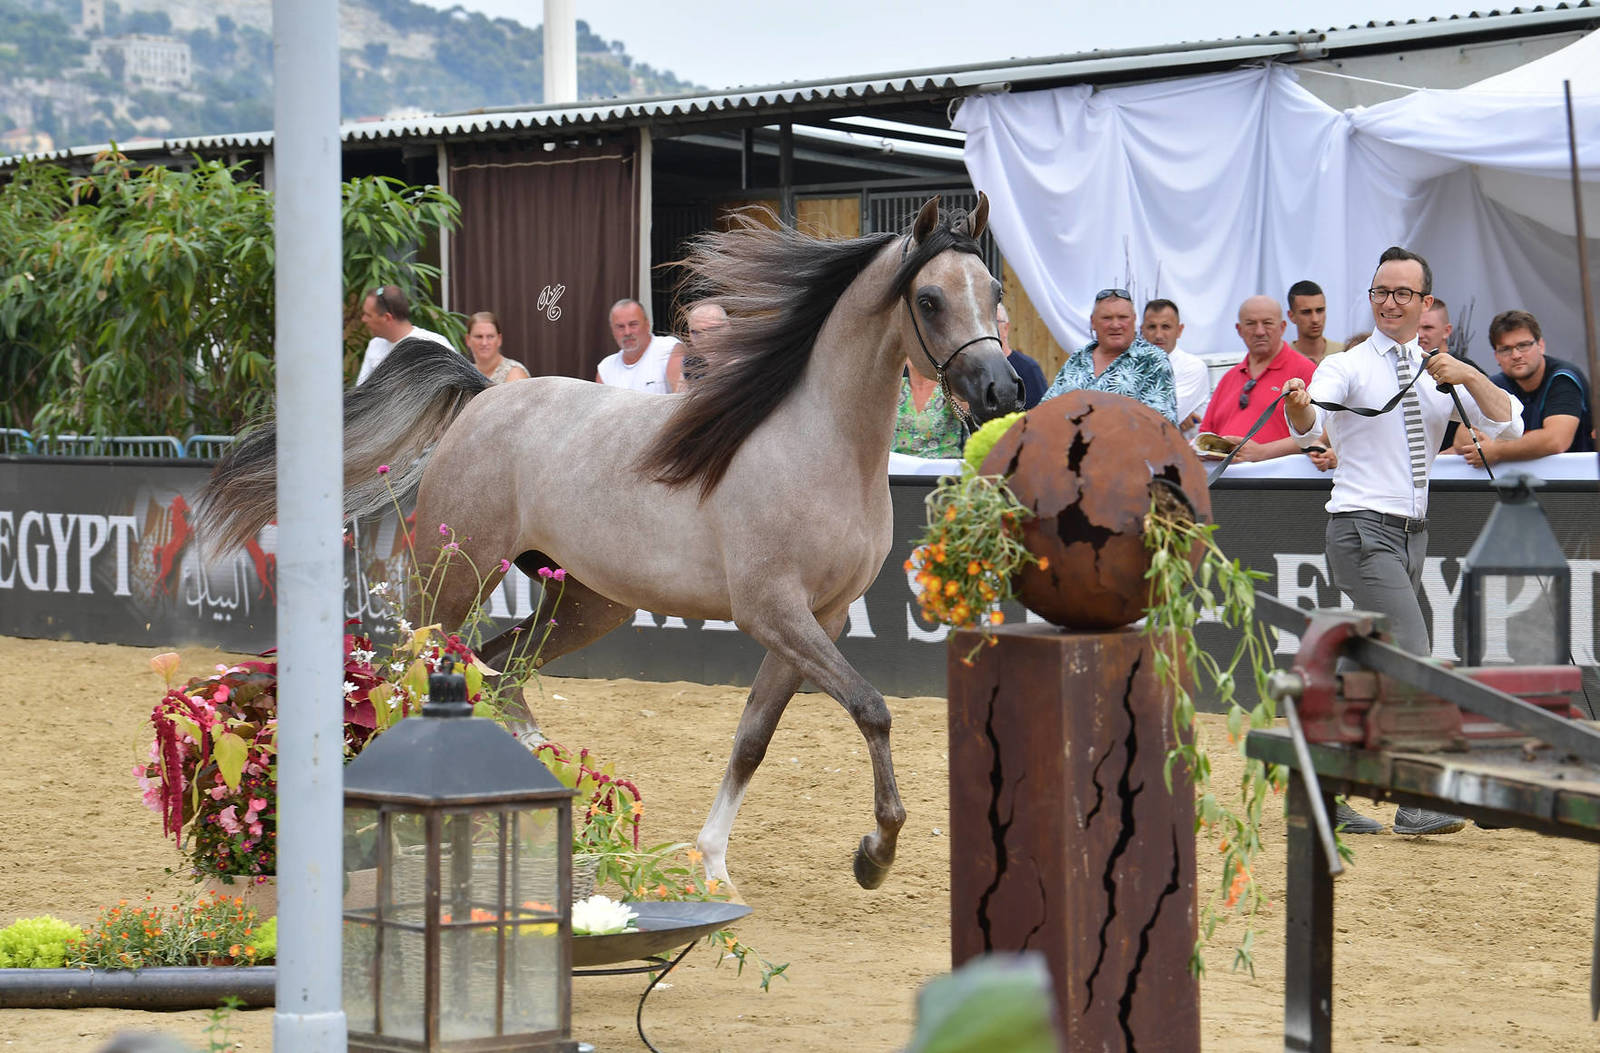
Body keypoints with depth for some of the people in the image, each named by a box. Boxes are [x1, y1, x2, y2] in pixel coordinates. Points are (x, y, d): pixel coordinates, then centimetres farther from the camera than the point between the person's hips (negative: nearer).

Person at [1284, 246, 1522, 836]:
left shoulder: (1439, 373, 14)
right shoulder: (1346, 368, -2)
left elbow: (1507, 428, 4)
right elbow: (1310, 428, -20)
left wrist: (1470, 377, -12)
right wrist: (1299, 407, -44)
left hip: (1413, 533, 6)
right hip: (1362, 529, -6)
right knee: (1410, 659, -18)